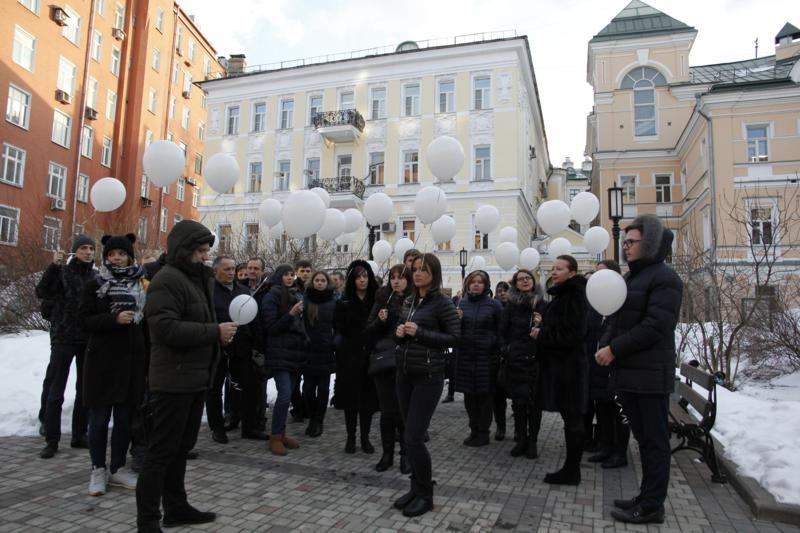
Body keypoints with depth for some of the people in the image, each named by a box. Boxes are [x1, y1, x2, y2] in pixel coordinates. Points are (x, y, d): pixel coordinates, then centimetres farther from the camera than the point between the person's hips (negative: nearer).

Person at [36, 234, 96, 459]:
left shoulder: (96, 276, 5)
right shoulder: (62, 272, -4)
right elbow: (41, 293, -20)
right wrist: (54, 266, -28)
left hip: (89, 340, 4)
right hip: (64, 339, -4)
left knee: (85, 389, 11)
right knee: (55, 392, 0)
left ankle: (79, 436, 22)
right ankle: (51, 440, 10)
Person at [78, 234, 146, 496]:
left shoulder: (141, 285, 7)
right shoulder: (94, 286, 2)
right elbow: (84, 320, -6)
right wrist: (114, 319, -22)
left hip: (132, 359, 2)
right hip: (102, 359, -2)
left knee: (124, 417, 9)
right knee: (99, 417, 5)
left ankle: (118, 468, 22)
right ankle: (98, 470, 19)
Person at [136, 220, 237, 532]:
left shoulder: (198, 278, 16)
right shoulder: (167, 280, -14)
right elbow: (166, 328, -25)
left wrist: (219, 334, 3)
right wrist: (215, 332, -22)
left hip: (195, 378, 9)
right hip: (174, 380, -9)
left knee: (181, 447, 17)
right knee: (161, 452, -1)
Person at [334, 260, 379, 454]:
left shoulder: (377, 300, 4)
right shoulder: (344, 303, 1)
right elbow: (340, 329, -4)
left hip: (370, 356, 1)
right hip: (350, 356, -1)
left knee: (368, 397, 5)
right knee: (351, 396, 4)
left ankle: (365, 438, 18)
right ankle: (351, 437, 18)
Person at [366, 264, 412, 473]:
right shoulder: (382, 300, 8)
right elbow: (370, 329, 10)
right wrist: (380, 320, -9)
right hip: (384, 360, 2)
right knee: (387, 411, 7)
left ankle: (405, 454, 19)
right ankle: (387, 453, 22)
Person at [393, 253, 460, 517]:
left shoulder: (442, 303, -10)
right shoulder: (408, 301, 10)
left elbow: (455, 337, -13)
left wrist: (420, 333, -20)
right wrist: (399, 333, -5)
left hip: (428, 376, -7)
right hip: (404, 373, 7)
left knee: (413, 437, -7)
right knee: (410, 436, 12)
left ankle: (426, 494, 11)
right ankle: (416, 487, 27)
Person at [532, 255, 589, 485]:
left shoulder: (574, 295, -14)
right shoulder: (562, 294, 15)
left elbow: (572, 333, -22)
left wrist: (542, 334, -13)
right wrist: (543, 327, 5)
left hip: (568, 365, -10)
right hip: (559, 364, 10)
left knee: (571, 418, -1)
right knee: (570, 418, 14)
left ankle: (571, 471, 8)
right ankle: (571, 468, 22)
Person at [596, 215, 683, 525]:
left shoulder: (664, 278, -10)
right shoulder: (629, 278, 17)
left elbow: (654, 326, -19)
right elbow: (616, 319, 17)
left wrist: (614, 349, -16)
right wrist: (604, 346, -1)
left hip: (650, 374, -8)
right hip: (627, 372, 8)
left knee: (654, 441, 1)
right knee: (643, 438, 16)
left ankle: (652, 506, 10)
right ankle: (647, 497, 26)